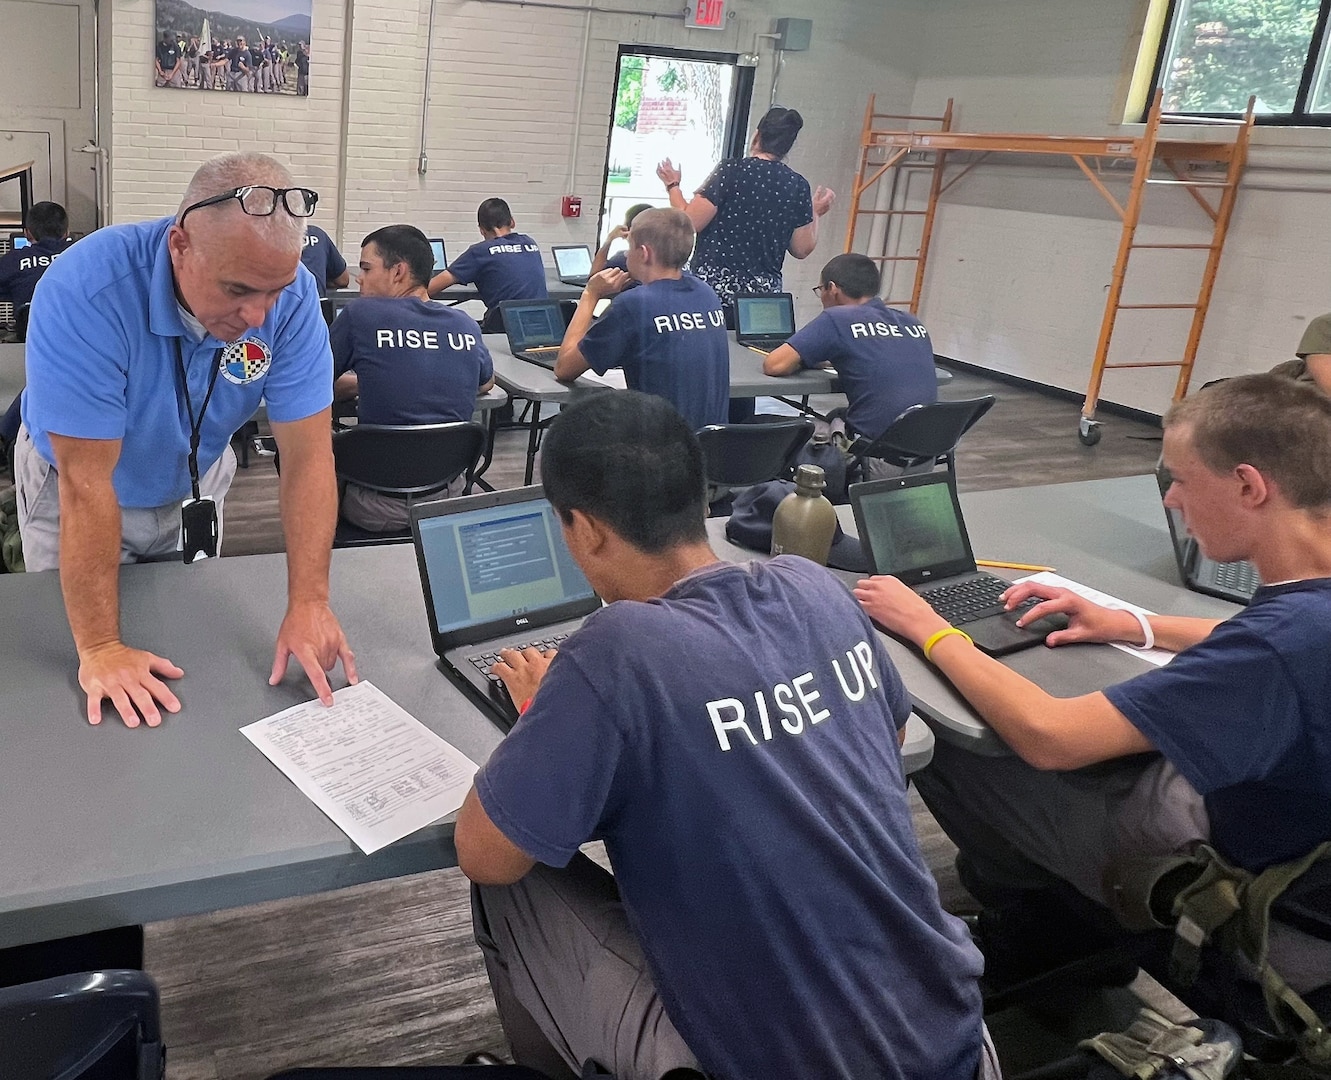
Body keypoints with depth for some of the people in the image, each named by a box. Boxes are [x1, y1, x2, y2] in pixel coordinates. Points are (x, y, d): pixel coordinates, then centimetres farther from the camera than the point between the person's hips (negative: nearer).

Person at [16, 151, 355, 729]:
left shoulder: (290, 295, -27)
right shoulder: (85, 292, -38)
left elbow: (308, 454, -25)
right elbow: (86, 483, -35)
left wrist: (308, 603, -31)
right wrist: (99, 648, -32)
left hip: (194, 482, 3)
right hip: (75, 492, -2)